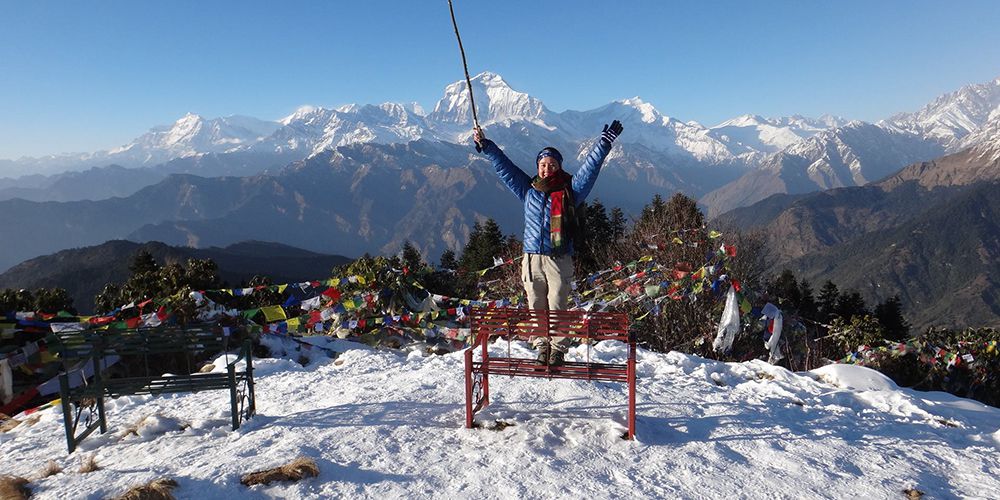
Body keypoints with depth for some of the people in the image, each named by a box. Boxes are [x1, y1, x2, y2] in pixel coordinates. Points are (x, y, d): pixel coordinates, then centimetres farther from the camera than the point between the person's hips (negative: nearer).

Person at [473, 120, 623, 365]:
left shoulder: (570, 191, 6)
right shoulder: (528, 190, 12)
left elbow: (590, 167, 1)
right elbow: (503, 166, 17)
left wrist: (604, 143, -6)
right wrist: (485, 145, 19)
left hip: (559, 260, -2)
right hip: (532, 259, 3)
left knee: (557, 306, 0)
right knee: (536, 306, 7)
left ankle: (558, 349, 12)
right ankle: (542, 346, 20)